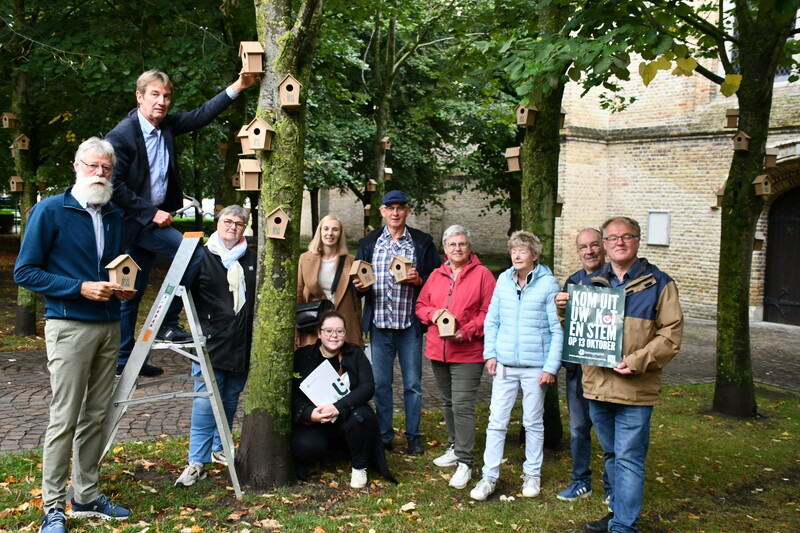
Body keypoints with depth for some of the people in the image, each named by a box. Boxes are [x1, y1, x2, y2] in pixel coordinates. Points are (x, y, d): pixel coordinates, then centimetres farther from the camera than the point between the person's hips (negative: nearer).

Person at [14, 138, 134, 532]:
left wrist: (122, 289, 3)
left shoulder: (114, 217, 14)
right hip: (68, 326, -6)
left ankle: (87, 496, 21)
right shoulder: (50, 211, -4)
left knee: (95, 417, 10)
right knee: (64, 420, -4)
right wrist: (81, 288, -16)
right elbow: (25, 272, -7)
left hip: (108, 326, 6)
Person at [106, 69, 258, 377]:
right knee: (194, 254, -19)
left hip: (152, 217, 8)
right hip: (133, 221, -8)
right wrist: (151, 213, -20)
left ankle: (124, 360, 22)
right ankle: (168, 325, -8)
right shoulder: (121, 135, -15)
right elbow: (115, 186, -18)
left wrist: (238, 86, 0)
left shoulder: (167, 126, 6)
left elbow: (202, 115, 8)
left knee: (134, 292, 13)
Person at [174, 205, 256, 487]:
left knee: (230, 400, 13)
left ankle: (219, 448, 29)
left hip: (241, 344, 4)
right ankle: (197, 461, -3)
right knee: (205, 402, -8)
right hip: (210, 341, -4)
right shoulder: (203, 256, 1)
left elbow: (258, 299, 18)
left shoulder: (252, 259, 12)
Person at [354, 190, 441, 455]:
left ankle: (414, 436, 19)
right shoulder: (369, 242, 9)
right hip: (379, 324, 2)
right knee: (380, 383, 8)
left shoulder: (423, 242, 3)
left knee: (412, 383, 6)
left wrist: (419, 280, -15)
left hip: (410, 324, -2)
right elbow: (358, 278, 13)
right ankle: (384, 436, 21)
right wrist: (361, 286, -9)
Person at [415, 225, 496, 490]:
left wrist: (467, 331, -18)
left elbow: (489, 312, -8)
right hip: (438, 349, 6)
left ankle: (465, 462, -4)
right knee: (448, 403, 17)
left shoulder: (482, 274, -4)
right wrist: (433, 313, -7)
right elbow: (421, 305, 15)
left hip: (467, 351, -6)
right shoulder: (436, 275, 12)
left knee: (462, 405, -10)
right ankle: (455, 448, 33)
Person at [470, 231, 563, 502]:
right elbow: (492, 320, 9)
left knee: (533, 423, 12)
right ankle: (489, 476, 13)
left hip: (535, 366, -3)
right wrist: (490, 354, 1)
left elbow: (557, 329, -7)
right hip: (504, 364, 3)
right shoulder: (503, 280, 3)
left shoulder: (548, 283, -8)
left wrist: (551, 367, -10)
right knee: (496, 421, 4)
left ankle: (532, 474, 27)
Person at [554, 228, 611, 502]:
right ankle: (580, 482, 26)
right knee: (578, 427, 13)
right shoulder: (573, 281, 10)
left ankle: (612, 485, 19)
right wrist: (559, 307, -11)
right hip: (577, 365, 5)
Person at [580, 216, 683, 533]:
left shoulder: (658, 284, -1)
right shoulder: (594, 283, 13)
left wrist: (636, 361, -18)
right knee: (612, 455, 17)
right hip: (597, 385, 5)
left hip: (635, 388, -5)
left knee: (628, 459, -2)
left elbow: (671, 335, -7)